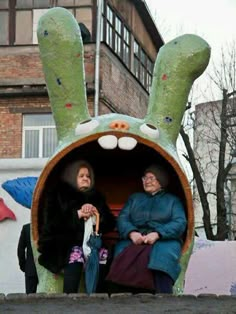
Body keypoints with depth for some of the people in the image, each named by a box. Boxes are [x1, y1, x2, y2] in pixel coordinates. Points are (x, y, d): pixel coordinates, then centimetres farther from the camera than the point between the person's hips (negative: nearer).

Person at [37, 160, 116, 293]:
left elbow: (110, 224, 14)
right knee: (75, 256, -34)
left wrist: (96, 214, -6)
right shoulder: (58, 195, 11)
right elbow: (52, 223, -3)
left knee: (103, 255, -27)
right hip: (65, 244, -3)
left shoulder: (96, 197, 21)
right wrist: (78, 214, -9)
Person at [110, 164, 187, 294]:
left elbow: (179, 223, 2)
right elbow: (122, 218, 13)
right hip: (134, 239, 2)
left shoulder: (172, 200, 20)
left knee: (163, 253, -37)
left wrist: (157, 234, -16)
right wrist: (131, 233, -12)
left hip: (164, 240, -2)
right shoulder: (134, 198, 28)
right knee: (122, 250, -33)